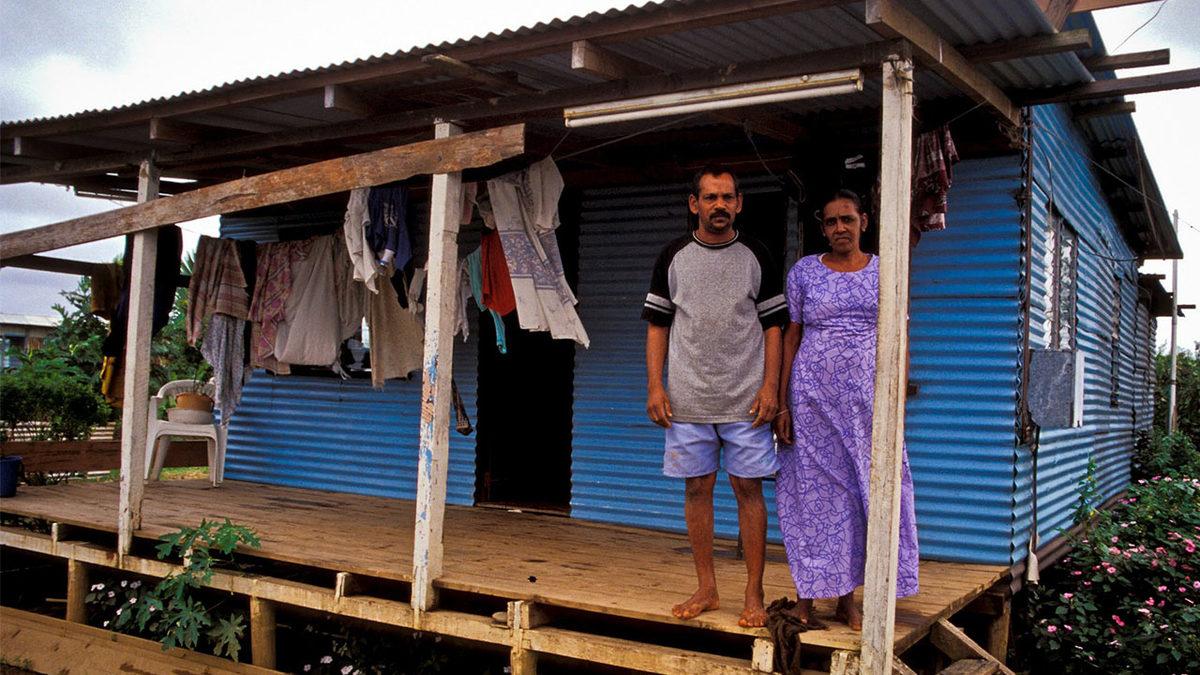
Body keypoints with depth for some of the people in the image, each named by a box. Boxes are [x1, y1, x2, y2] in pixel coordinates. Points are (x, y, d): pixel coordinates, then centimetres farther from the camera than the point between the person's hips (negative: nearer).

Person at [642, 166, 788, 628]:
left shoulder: (756, 257, 5)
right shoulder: (674, 257, 7)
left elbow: (774, 326, 5)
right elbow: (657, 325, 8)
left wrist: (770, 386, -5)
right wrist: (655, 387, -1)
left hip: (745, 400, -1)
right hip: (688, 399, 1)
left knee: (748, 487, 0)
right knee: (697, 487, 6)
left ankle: (754, 594, 8)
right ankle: (706, 590, 17)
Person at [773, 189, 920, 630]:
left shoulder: (884, 272, 7)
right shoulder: (804, 271, 4)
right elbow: (790, 337, 3)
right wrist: (781, 403, -3)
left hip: (866, 397, 1)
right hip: (813, 396, -1)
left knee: (862, 489, 2)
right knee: (813, 489, 2)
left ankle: (846, 597, 13)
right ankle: (806, 596, 12)